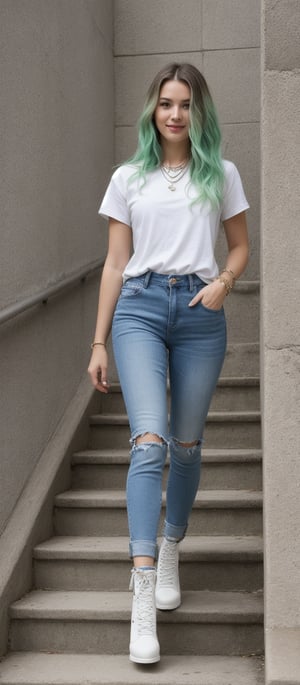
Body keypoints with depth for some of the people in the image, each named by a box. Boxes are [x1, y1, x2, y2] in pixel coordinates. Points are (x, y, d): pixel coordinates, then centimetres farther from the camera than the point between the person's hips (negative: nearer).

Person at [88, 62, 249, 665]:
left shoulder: (221, 175, 10)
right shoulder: (129, 178, 10)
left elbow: (240, 245, 17)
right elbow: (115, 264, 9)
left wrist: (223, 281, -6)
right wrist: (99, 343, 6)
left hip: (200, 312, 2)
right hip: (139, 307, -1)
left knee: (186, 444, 8)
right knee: (149, 441, -15)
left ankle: (170, 553, 31)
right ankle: (143, 597, -16)